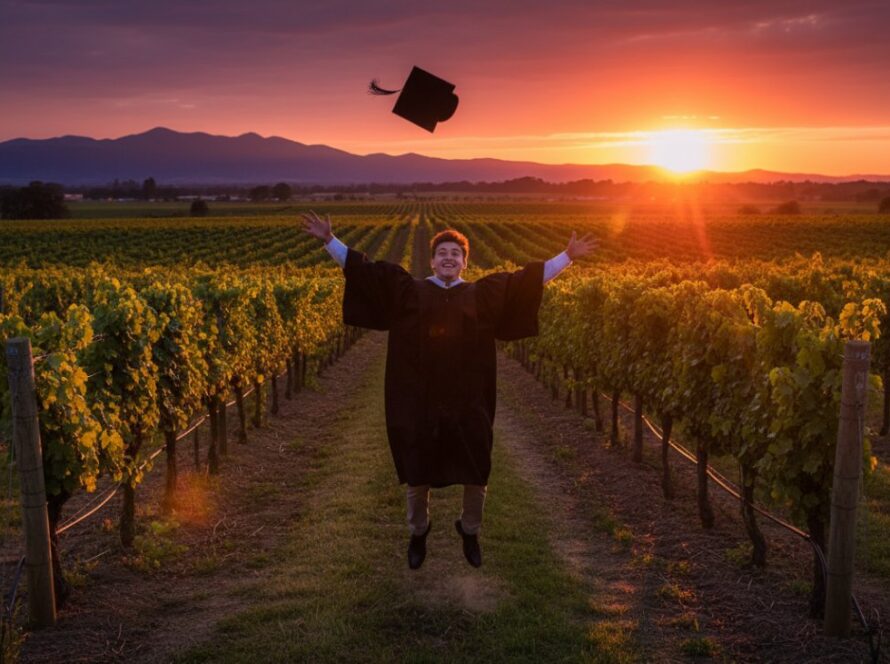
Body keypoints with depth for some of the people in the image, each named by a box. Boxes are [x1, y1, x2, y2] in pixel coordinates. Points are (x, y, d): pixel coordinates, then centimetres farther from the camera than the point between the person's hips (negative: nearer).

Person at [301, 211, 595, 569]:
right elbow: (365, 269, 1)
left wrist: (568, 255, 1)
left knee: (476, 475, 9)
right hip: (419, 403, 0)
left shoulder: (482, 294, 6)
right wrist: (329, 240, -5)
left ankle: (470, 531, 35)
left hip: (468, 404, 1)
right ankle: (418, 533, 36)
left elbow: (528, 279, 5)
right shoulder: (408, 291, 4)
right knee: (417, 474, 11)